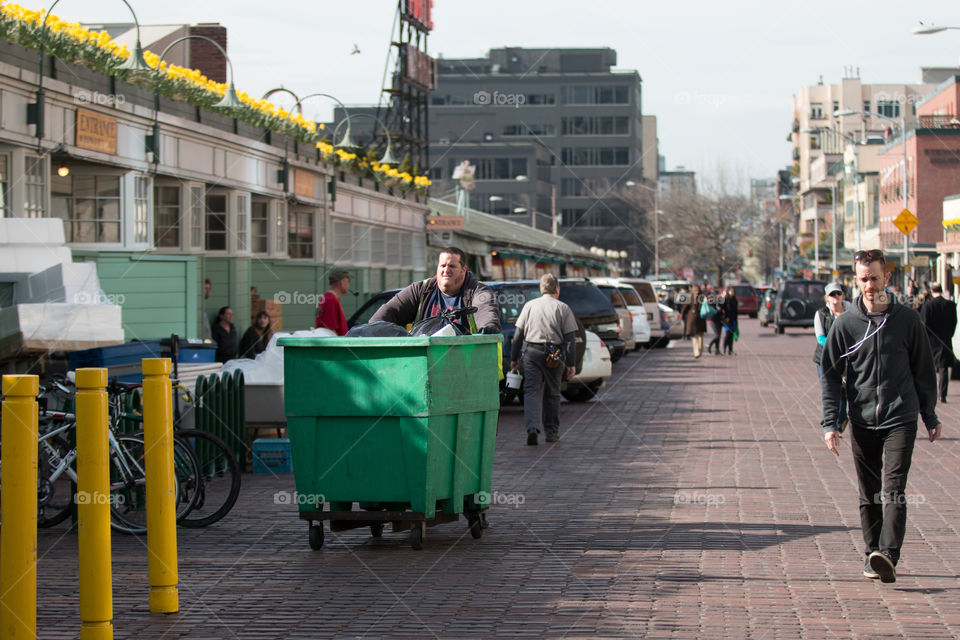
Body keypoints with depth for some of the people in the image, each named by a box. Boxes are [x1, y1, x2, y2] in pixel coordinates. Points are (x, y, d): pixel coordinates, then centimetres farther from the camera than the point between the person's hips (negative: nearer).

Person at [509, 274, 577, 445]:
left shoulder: (529, 306, 8)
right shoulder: (563, 308, 3)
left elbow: (518, 335, 8)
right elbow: (570, 339, -1)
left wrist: (514, 358, 15)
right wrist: (571, 364, 2)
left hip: (531, 353, 0)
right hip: (554, 356, 0)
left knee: (532, 391, -3)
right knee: (552, 393, 11)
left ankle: (532, 427, -22)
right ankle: (552, 433, 18)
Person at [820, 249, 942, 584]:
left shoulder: (908, 320, 2)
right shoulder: (845, 323, 2)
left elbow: (924, 371, 11)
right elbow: (830, 375, 5)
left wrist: (930, 417, 12)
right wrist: (830, 421, -4)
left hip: (901, 419, -2)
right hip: (862, 422, 2)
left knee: (893, 491, -13)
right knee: (869, 495, 8)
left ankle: (888, 555, -24)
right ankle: (873, 554, 19)